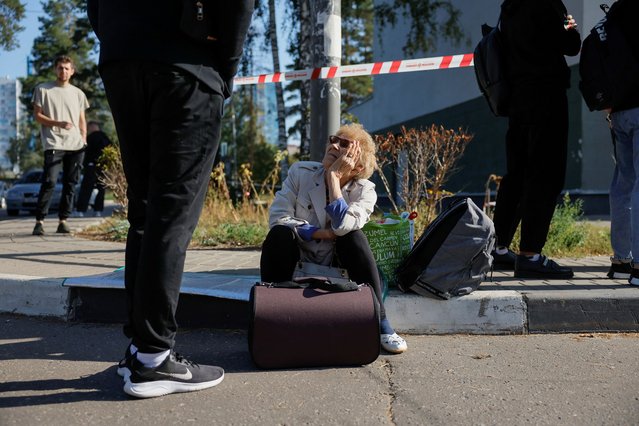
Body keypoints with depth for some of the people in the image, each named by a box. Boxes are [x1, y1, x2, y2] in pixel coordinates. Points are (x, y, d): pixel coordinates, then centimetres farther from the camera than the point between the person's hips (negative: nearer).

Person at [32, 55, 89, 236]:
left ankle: (63, 220, 6)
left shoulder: (78, 93, 17)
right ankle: (39, 221, -6)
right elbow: (37, 115, 2)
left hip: (76, 145, 4)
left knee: (71, 183, 1)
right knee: (49, 182, -12)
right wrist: (59, 123, -12)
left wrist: (84, 140, 7)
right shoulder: (43, 89, 7)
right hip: (54, 144, -4)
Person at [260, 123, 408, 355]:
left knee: (355, 237, -28)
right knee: (280, 234, -29)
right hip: (298, 262, 0)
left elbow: (343, 226, -28)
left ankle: (380, 324, -25)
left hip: (336, 266, 0)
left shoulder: (364, 191, -8)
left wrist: (334, 176, -27)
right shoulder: (301, 172, -6)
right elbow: (278, 217, -16)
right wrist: (323, 233, -22)